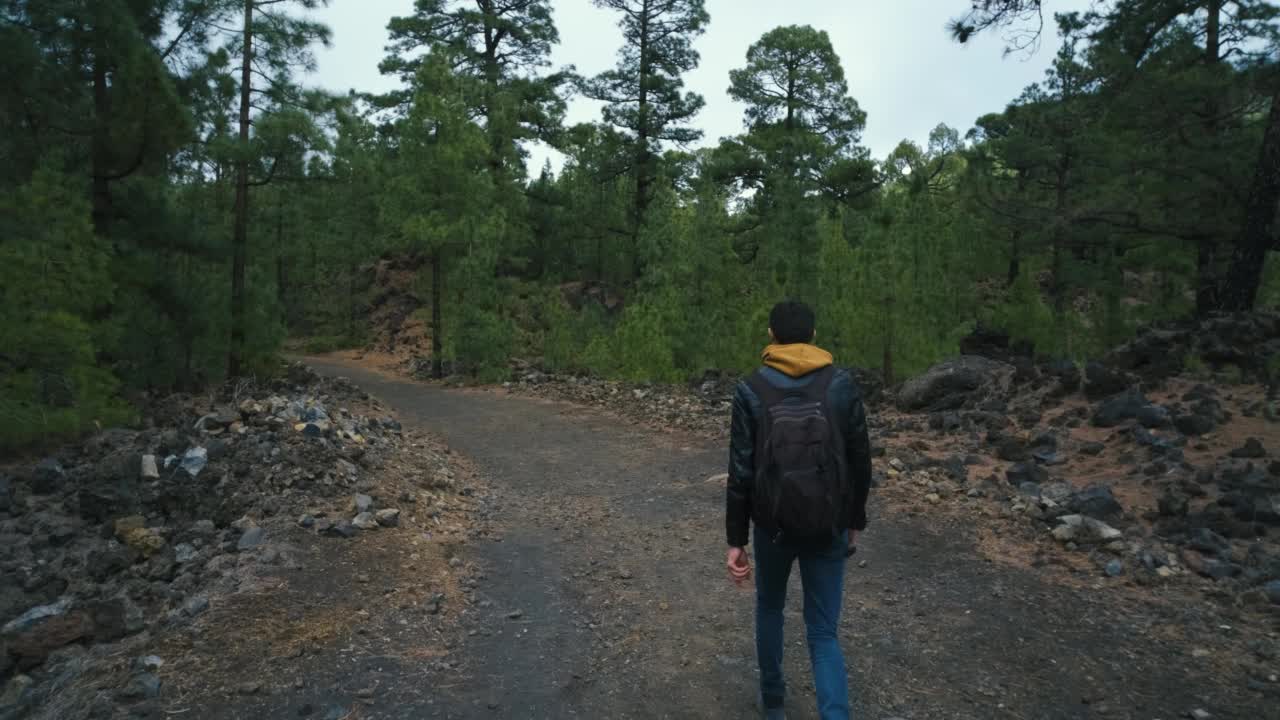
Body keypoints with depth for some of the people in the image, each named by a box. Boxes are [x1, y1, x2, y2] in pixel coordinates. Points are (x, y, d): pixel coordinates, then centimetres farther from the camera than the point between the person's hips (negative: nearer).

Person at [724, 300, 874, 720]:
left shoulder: (751, 391, -9)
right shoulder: (842, 385, -6)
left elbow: (741, 472, -11)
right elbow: (860, 462, 0)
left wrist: (736, 540, -4)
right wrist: (855, 521, 13)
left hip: (773, 526, 0)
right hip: (828, 528, 0)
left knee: (769, 607, 26)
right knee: (823, 633, 10)